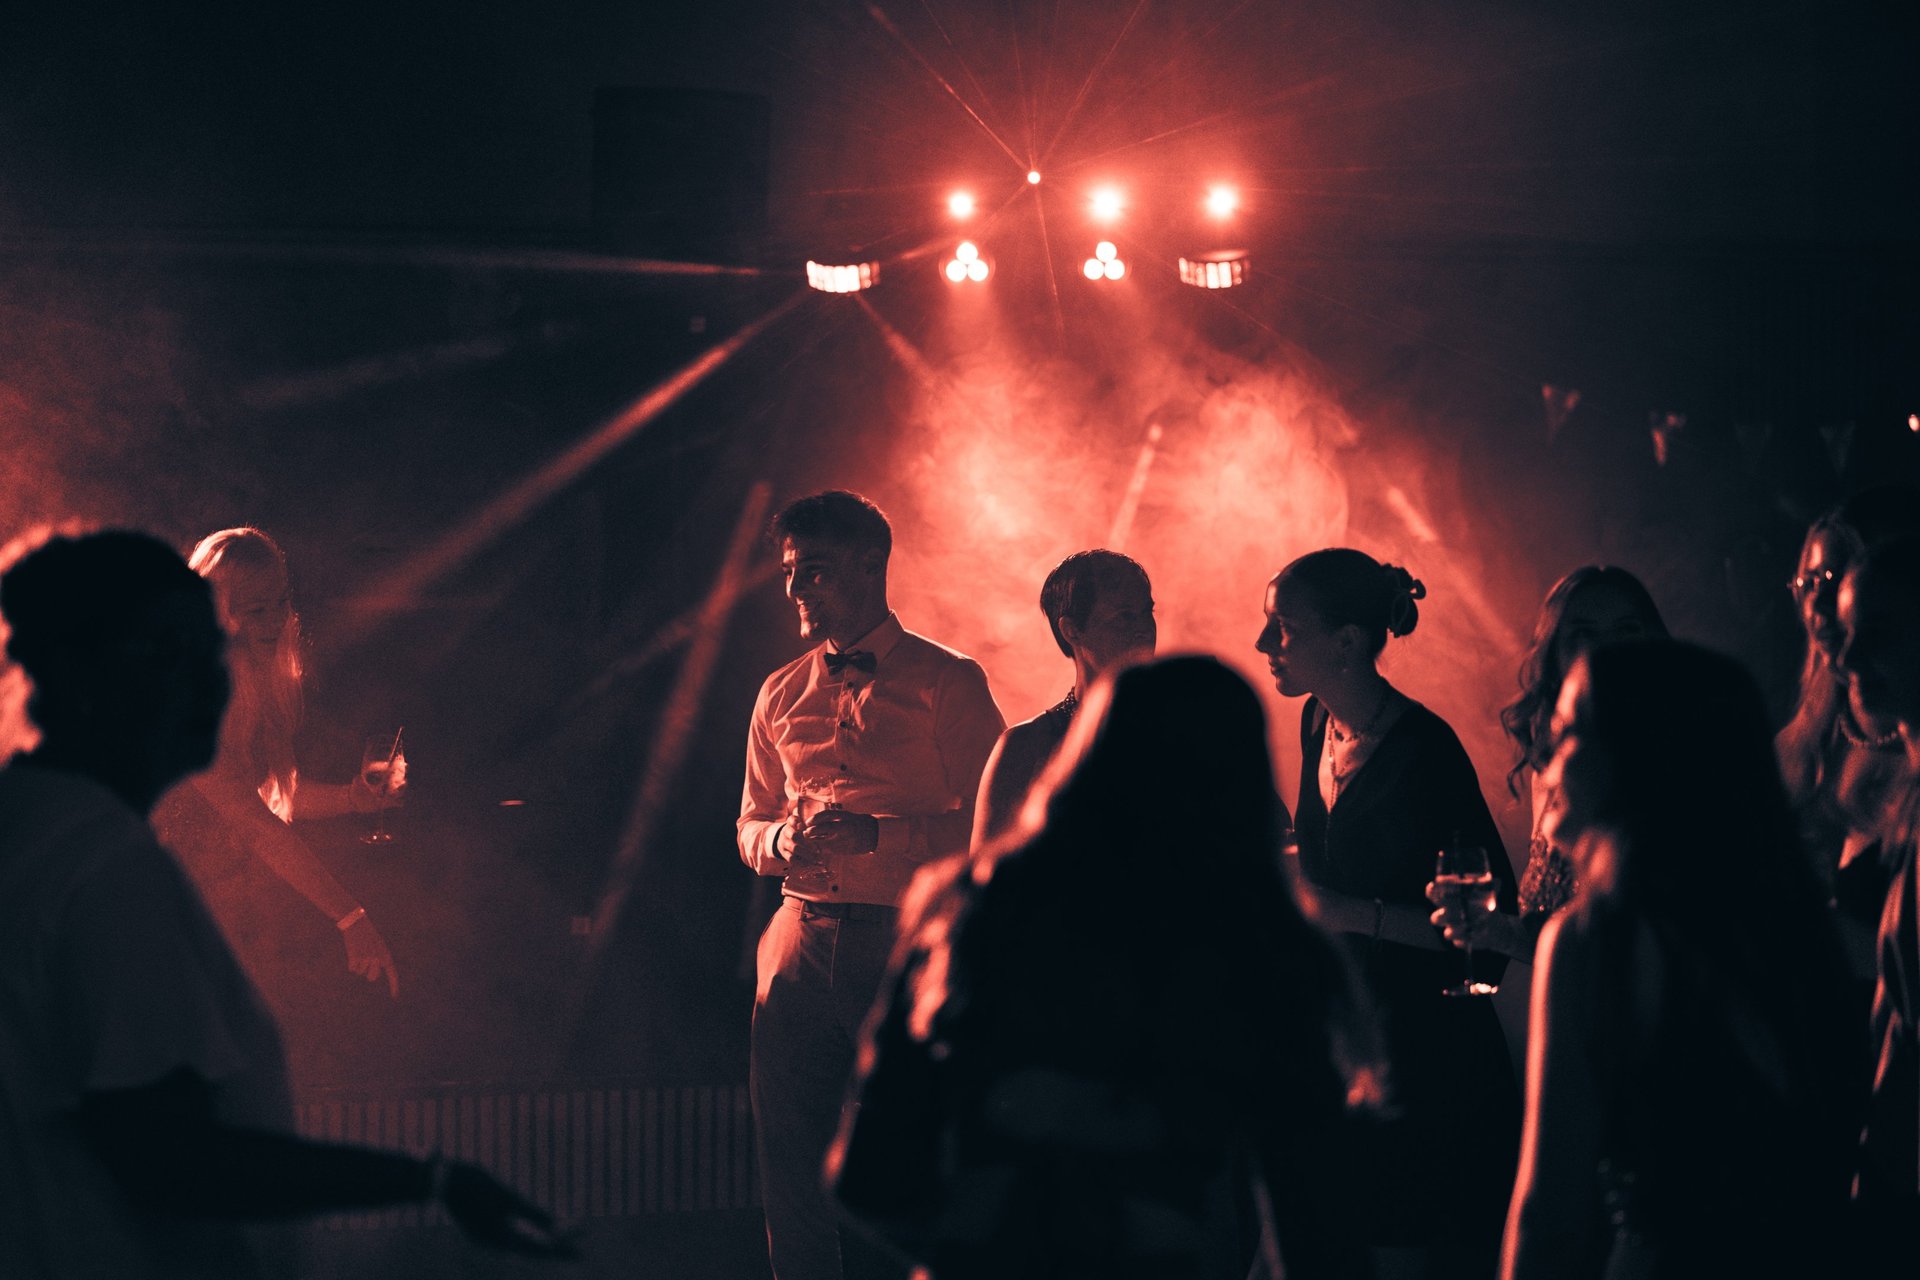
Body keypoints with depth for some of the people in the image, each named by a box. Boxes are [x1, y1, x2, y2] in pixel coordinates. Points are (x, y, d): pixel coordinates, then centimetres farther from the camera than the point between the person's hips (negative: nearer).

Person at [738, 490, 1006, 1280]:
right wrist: (782, 839, -2)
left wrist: (875, 835, -17)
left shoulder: (947, 683, 1)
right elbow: (750, 829, 22)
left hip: (907, 948, -4)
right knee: (794, 1166, 5)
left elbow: (988, 825, -4)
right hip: (801, 948, 5)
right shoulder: (781, 697, 16)